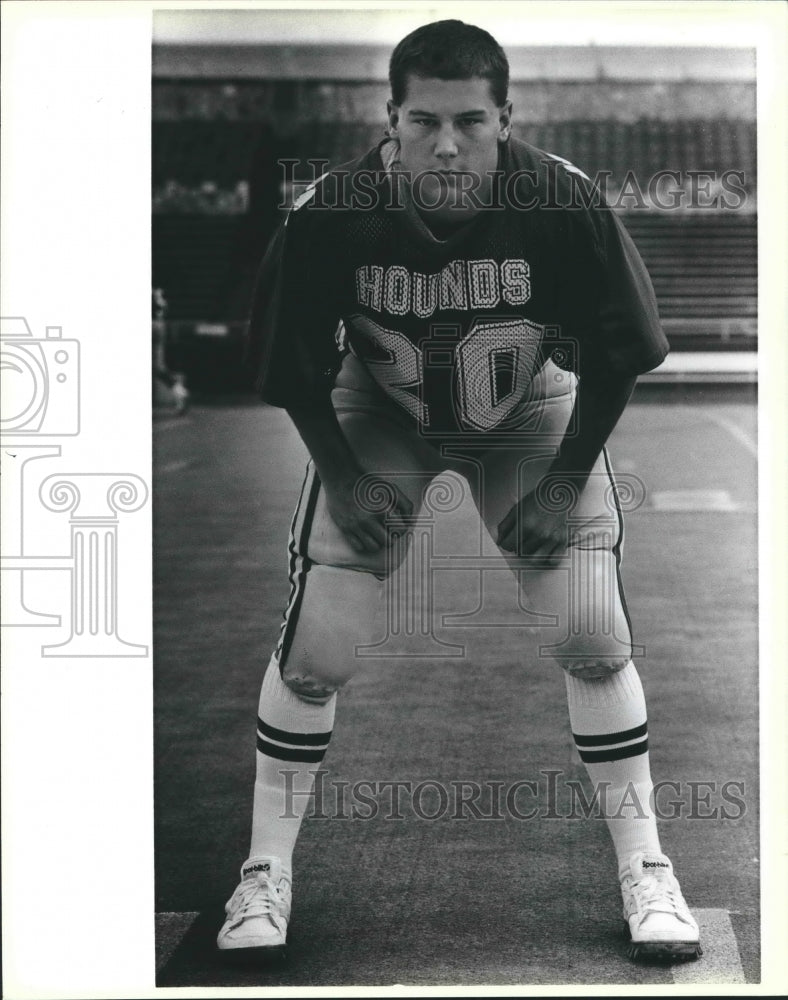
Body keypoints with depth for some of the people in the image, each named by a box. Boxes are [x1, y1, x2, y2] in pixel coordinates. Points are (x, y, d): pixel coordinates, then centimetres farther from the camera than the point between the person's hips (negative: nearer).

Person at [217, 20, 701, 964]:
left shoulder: (563, 203, -28)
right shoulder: (330, 214, -28)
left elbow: (614, 357, -13)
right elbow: (293, 369, -10)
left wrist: (565, 482, -13)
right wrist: (343, 479, -11)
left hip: (531, 413, 0)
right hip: (376, 417, 0)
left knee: (594, 639, -8)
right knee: (313, 648, -7)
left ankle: (644, 869, 11)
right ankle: (266, 872, 13)